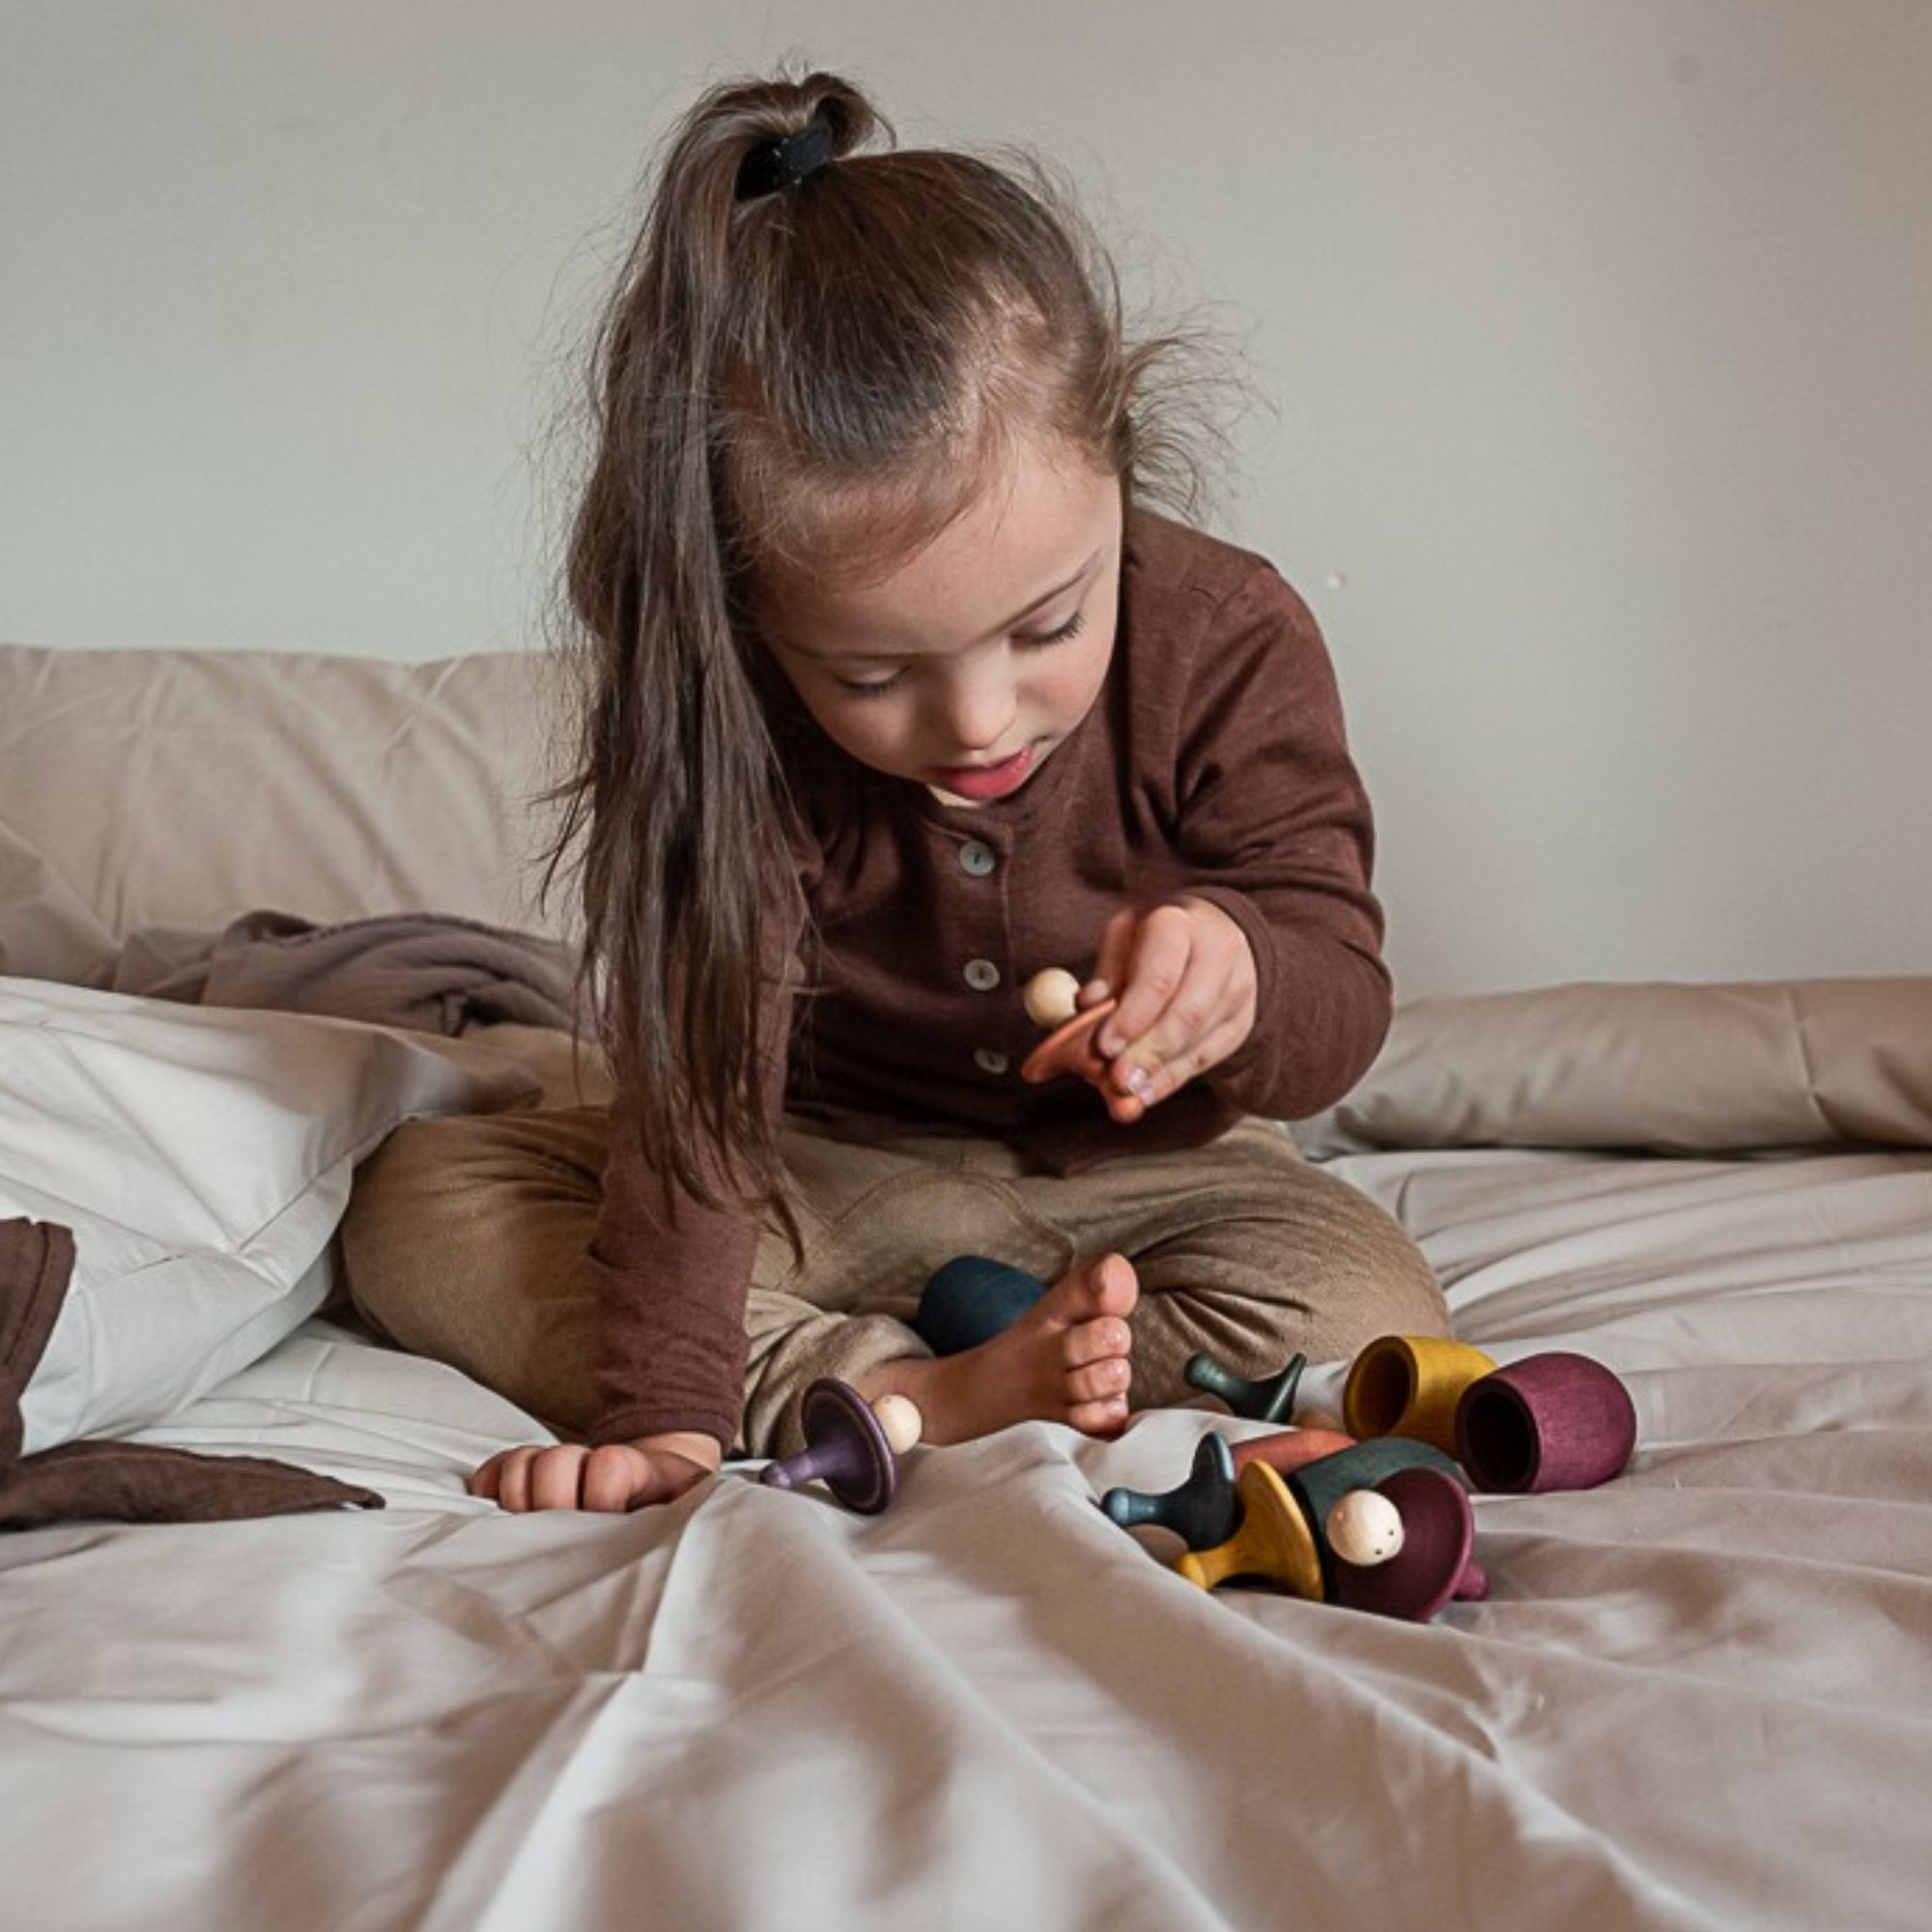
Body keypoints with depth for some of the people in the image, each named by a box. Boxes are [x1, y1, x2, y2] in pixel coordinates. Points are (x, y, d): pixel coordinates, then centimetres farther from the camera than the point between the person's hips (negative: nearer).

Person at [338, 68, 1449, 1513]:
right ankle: (920, 1396, -30)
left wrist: (1243, 973, -42)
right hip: (835, 1175, 1)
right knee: (415, 1207, -18)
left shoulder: (1229, 646, -22)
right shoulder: (727, 726, -22)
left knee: (1380, 1321, -31)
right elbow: (698, 1087, -25)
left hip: (1132, 1178, 0)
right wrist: (660, 1410, -35)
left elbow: (1340, 1002, -17)